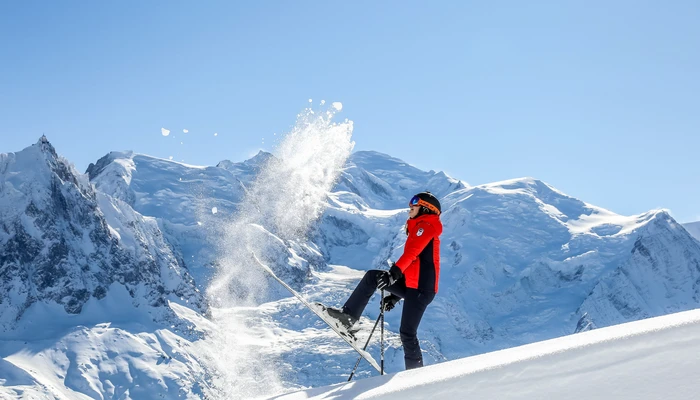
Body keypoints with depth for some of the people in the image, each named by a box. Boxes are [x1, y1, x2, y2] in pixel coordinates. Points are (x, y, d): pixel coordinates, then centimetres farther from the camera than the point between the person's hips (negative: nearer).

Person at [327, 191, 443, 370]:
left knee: (407, 333, -10)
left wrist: (394, 273, -33)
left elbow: (411, 252, -20)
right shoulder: (419, 230, 28)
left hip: (421, 288, -9)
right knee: (372, 276, -4)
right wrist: (395, 296, 25)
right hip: (409, 285, 9)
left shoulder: (426, 226, -2)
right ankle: (348, 316, -12)